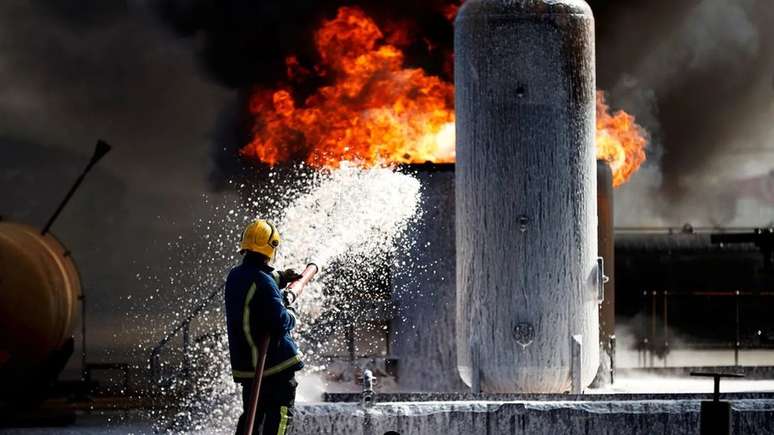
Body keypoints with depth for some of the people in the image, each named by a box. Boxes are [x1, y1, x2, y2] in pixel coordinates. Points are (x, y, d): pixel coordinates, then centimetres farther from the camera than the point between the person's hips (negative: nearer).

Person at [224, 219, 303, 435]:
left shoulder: (235, 276, 6)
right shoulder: (263, 282, -21)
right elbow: (281, 323, -24)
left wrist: (279, 278, 25)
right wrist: (290, 313, -3)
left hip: (245, 362, 9)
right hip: (275, 361, -9)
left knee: (252, 415, 17)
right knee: (280, 413, -3)